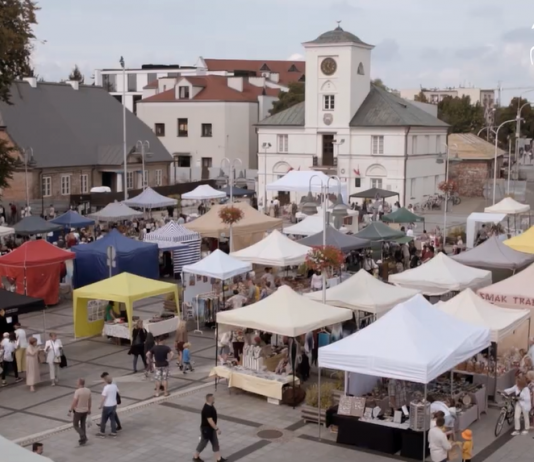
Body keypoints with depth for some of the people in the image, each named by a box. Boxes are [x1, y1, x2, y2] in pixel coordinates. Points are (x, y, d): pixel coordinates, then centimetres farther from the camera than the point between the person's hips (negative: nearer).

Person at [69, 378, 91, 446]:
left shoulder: (78, 391, -24)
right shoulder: (88, 390, -4)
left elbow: (74, 402, -23)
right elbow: (89, 401, 6)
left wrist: (70, 410, -12)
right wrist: (89, 409, 17)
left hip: (77, 411, -6)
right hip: (85, 410, 6)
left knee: (75, 425, 9)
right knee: (82, 425, 19)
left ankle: (83, 436, -7)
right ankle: (83, 439, 22)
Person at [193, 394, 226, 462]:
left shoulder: (210, 406, 1)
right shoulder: (207, 409, -30)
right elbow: (210, 420, -31)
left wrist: (215, 428, 23)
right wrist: (216, 429, -27)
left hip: (211, 428, 10)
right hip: (206, 429, -10)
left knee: (215, 443, 14)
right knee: (203, 442, 9)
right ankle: (196, 456, 29)